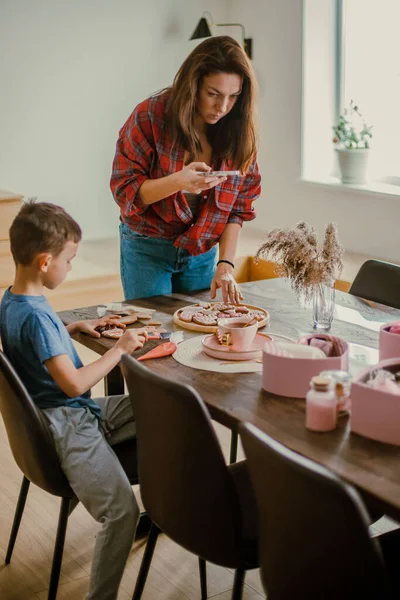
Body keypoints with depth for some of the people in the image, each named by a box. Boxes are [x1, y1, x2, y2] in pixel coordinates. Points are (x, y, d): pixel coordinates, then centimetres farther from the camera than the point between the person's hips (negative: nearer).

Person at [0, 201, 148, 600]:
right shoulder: (35, 315, -25)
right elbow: (75, 383, -26)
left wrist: (74, 328, 14)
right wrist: (120, 349, -14)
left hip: (74, 411, 11)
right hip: (65, 425, -11)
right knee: (121, 510, -20)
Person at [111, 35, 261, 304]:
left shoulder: (240, 130, -7)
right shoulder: (151, 116, -16)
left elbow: (237, 207, -2)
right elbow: (125, 191, -15)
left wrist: (226, 264, -13)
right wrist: (179, 181, -32)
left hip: (202, 253, 3)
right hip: (147, 249, -3)